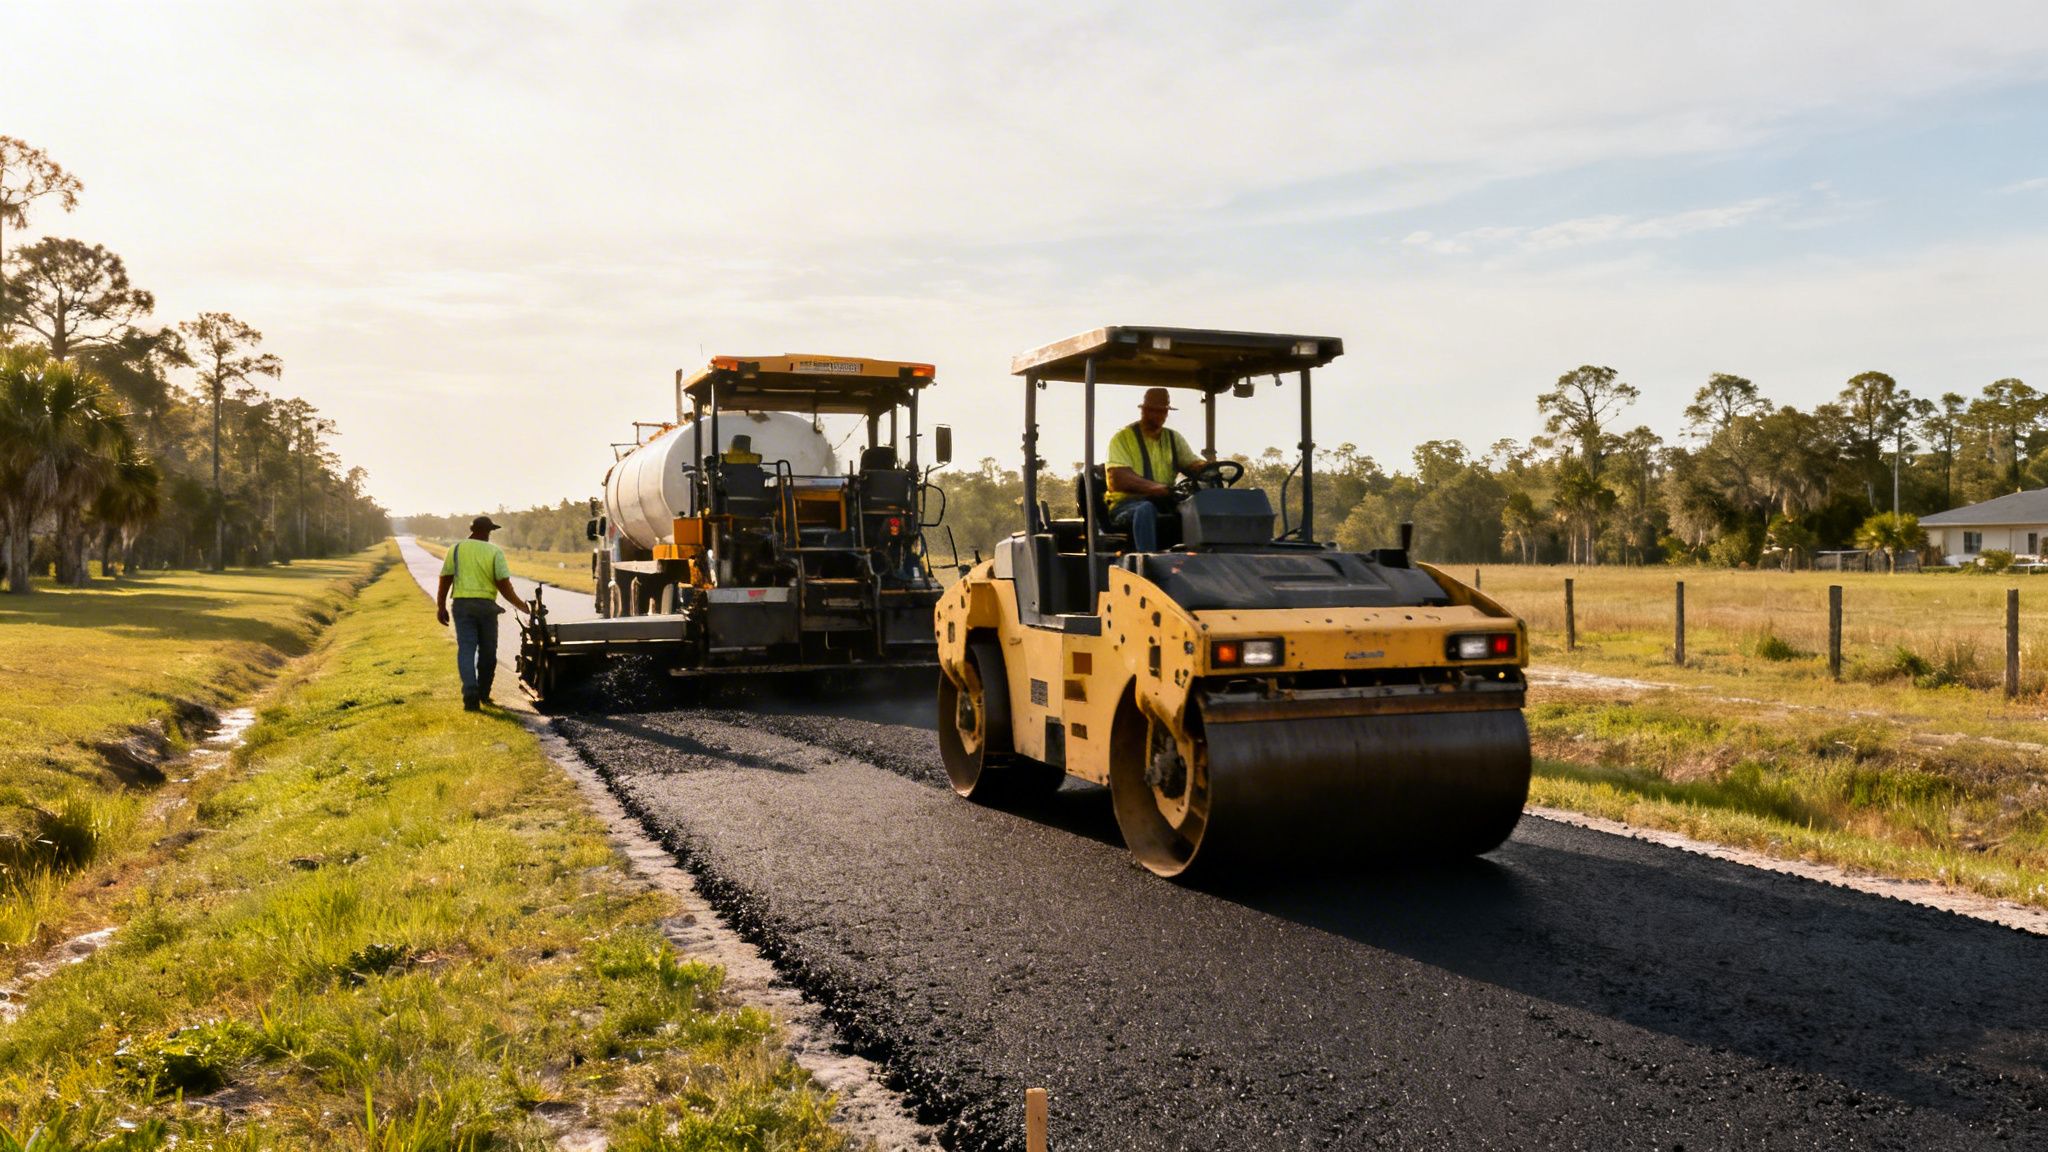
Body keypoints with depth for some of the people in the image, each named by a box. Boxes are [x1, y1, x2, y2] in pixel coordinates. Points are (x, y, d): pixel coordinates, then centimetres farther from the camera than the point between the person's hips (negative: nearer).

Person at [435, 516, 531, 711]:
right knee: (487, 651, 14)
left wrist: (440, 606, 9)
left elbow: (445, 579, 1)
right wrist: (521, 606, 1)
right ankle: (483, 693, 25)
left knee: (466, 650, -1)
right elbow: (504, 585, -8)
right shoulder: (495, 551, -1)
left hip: (462, 605, 1)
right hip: (486, 605, -1)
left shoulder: (456, 549, 5)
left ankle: (471, 695, -17)